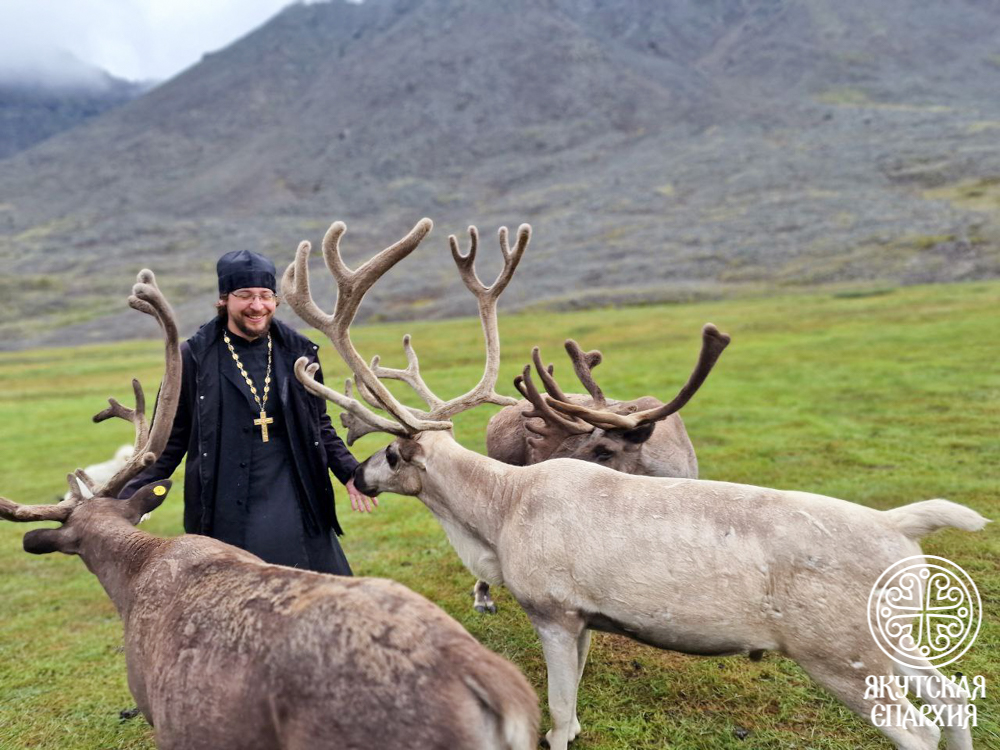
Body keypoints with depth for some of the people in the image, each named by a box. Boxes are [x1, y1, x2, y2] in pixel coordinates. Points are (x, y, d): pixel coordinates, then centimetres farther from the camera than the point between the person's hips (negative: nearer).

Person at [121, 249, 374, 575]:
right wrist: (127, 502, -5)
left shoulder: (297, 352, 4)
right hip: (225, 518, -2)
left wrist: (350, 474, 3)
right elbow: (169, 441, 2)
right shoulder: (195, 357, -4)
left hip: (295, 508, 3)